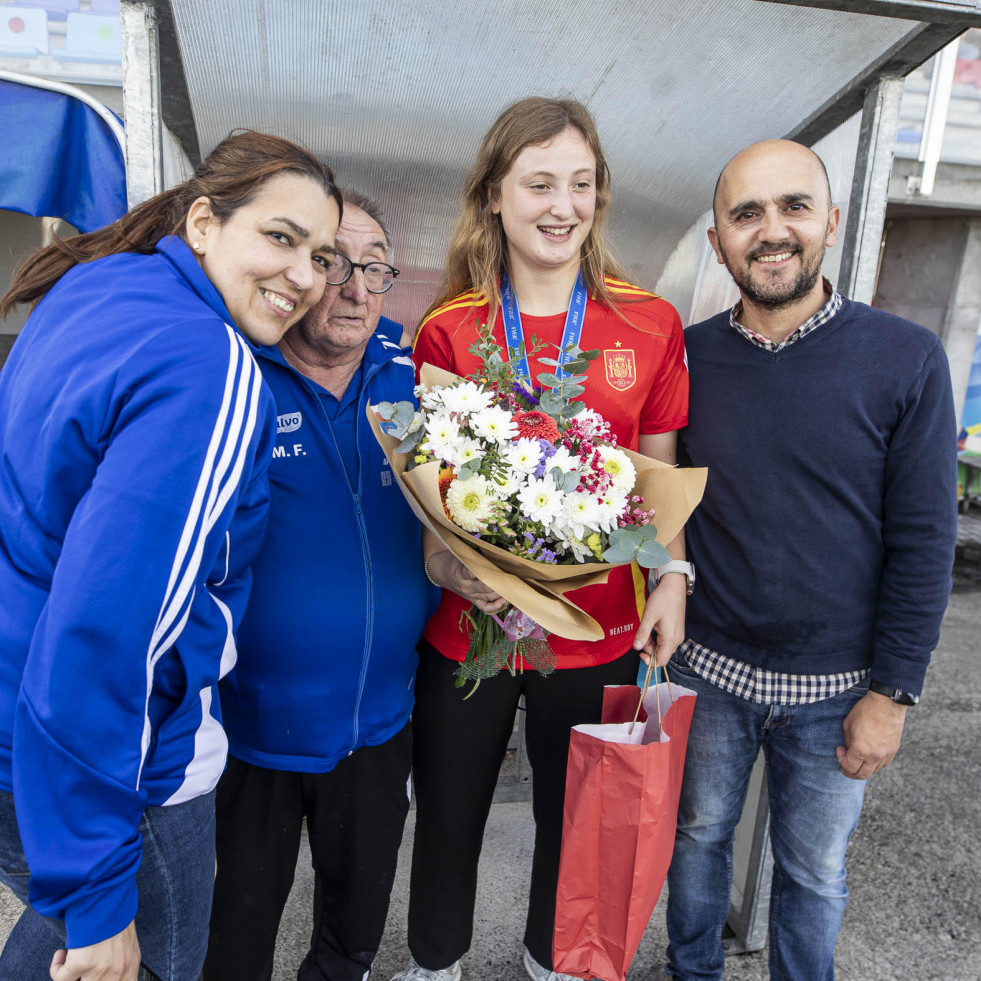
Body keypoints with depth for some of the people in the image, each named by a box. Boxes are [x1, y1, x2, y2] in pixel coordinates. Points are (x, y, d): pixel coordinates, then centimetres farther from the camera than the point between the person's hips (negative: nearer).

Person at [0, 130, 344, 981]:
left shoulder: (91, 289, 3)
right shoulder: (215, 375, -27)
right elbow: (104, 627, -32)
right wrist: (95, 900, -23)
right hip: (104, 762, -8)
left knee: (73, 909, 34)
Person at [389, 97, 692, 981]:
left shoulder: (651, 325, -1)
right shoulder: (447, 331, -3)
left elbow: (660, 476, 6)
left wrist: (671, 578, -8)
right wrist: (445, 561, -19)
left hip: (600, 630, 1)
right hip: (468, 624, 0)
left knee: (577, 819, 21)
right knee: (448, 819, 19)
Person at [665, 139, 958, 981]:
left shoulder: (906, 360, -10)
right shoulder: (687, 358, -4)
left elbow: (924, 542, -8)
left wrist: (892, 692, -8)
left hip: (835, 687, -2)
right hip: (709, 669, 2)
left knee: (814, 870, 18)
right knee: (698, 837, 21)